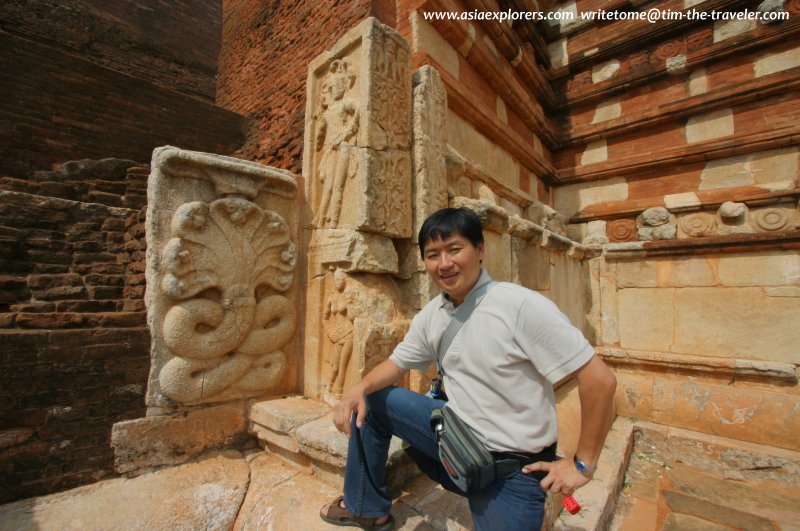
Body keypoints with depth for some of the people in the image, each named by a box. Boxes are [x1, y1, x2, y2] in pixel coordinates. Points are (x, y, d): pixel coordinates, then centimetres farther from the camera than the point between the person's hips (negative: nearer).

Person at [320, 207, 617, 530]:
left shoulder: (521, 306, -25)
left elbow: (600, 380, -22)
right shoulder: (431, 315, -4)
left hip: (512, 466, -5)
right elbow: (397, 363, 6)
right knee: (370, 400, 4)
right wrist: (360, 389, -14)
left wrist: (582, 465, -12)